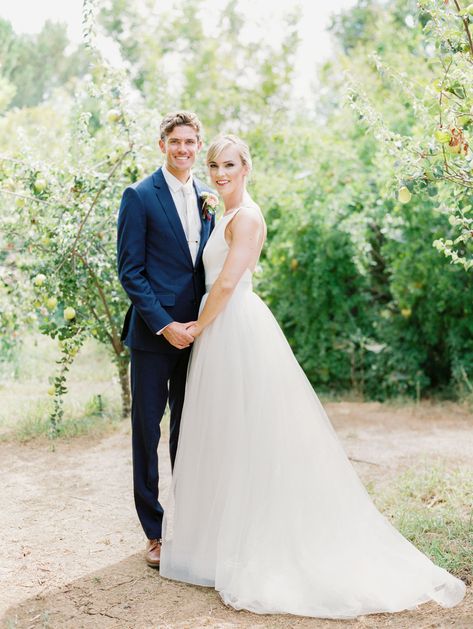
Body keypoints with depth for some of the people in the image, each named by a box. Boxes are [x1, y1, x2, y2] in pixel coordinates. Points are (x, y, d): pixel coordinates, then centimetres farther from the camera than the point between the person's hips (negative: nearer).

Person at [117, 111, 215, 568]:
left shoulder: (207, 197, 11)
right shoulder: (140, 196, -5)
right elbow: (130, 270, -9)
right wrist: (164, 324, -16)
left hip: (195, 330, 5)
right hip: (154, 333, -5)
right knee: (147, 429, 4)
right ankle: (154, 531, 16)